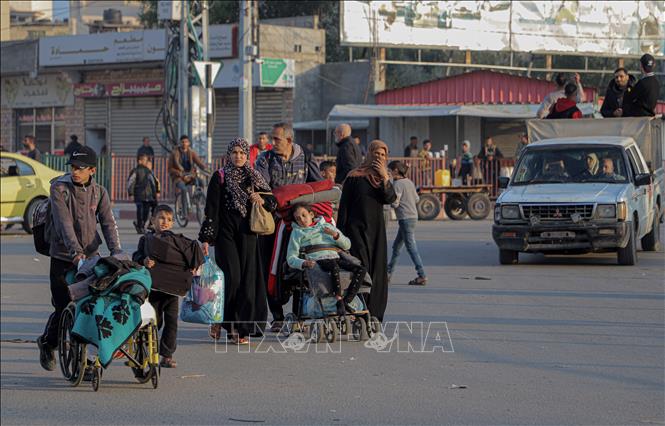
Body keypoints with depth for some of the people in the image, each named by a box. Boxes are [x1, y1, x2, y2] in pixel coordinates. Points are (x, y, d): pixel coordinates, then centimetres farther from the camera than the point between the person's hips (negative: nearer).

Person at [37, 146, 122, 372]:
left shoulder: (99, 192, 6)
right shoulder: (59, 189, -8)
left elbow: (108, 223, -1)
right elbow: (64, 222, -20)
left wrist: (116, 251, -18)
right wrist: (76, 252, -33)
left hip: (90, 257, 3)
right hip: (62, 258, -3)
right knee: (63, 307, -3)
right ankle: (47, 343, 24)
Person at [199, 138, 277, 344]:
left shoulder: (254, 177, 10)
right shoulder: (220, 177, 0)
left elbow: (273, 202, 14)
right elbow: (211, 208, -4)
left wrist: (263, 200, -9)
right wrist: (206, 238, -9)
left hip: (247, 234, 3)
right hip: (225, 233, -3)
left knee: (247, 280, -1)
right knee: (231, 278, -13)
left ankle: (241, 329, 5)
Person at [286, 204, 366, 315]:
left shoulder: (326, 226, 26)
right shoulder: (297, 232, 20)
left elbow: (347, 245, 21)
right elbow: (291, 258, 10)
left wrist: (336, 235, 1)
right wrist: (304, 263, -12)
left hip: (335, 257, 4)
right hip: (317, 261, -4)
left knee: (361, 270, -22)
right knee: (334, 267, -40)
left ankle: (346, 301, -25)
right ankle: (339, 301, -34)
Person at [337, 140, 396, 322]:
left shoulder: (384, 177, 11)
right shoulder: (355, 177, -3)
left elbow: (391, 199, -4)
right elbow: (344, 205, -3)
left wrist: (385, 178, -14)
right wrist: (341, 232, -8)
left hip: (377, 230, 5)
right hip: (357, 228, -5)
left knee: (378, 271, 3)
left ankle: (374, 313, 8)